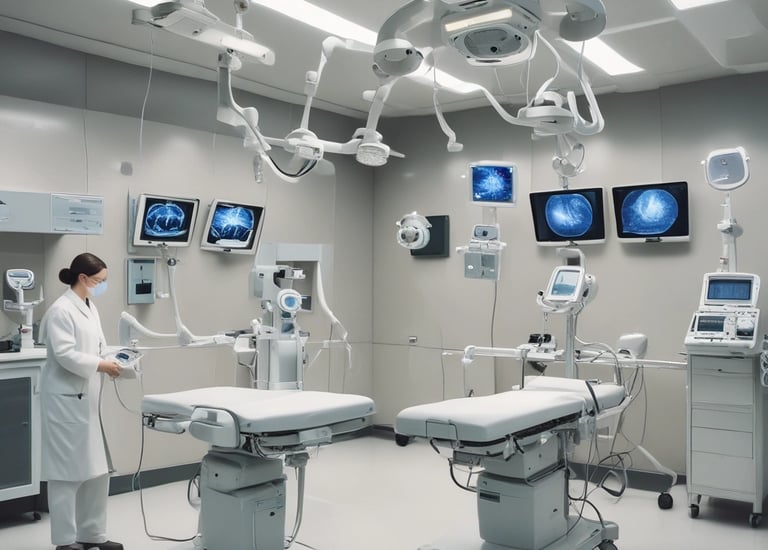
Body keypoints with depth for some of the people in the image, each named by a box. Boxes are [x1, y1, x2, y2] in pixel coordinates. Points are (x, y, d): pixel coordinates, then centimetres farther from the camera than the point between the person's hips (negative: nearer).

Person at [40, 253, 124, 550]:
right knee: (68, 470, 1)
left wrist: (113, 361, 1)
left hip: (88, 398, 9)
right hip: (66, 400, -9)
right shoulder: (61, 310, -14)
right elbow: (65, 355, -21)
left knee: (97, 469, 11)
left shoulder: (90, 308, 13)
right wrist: (102, 366, -19)